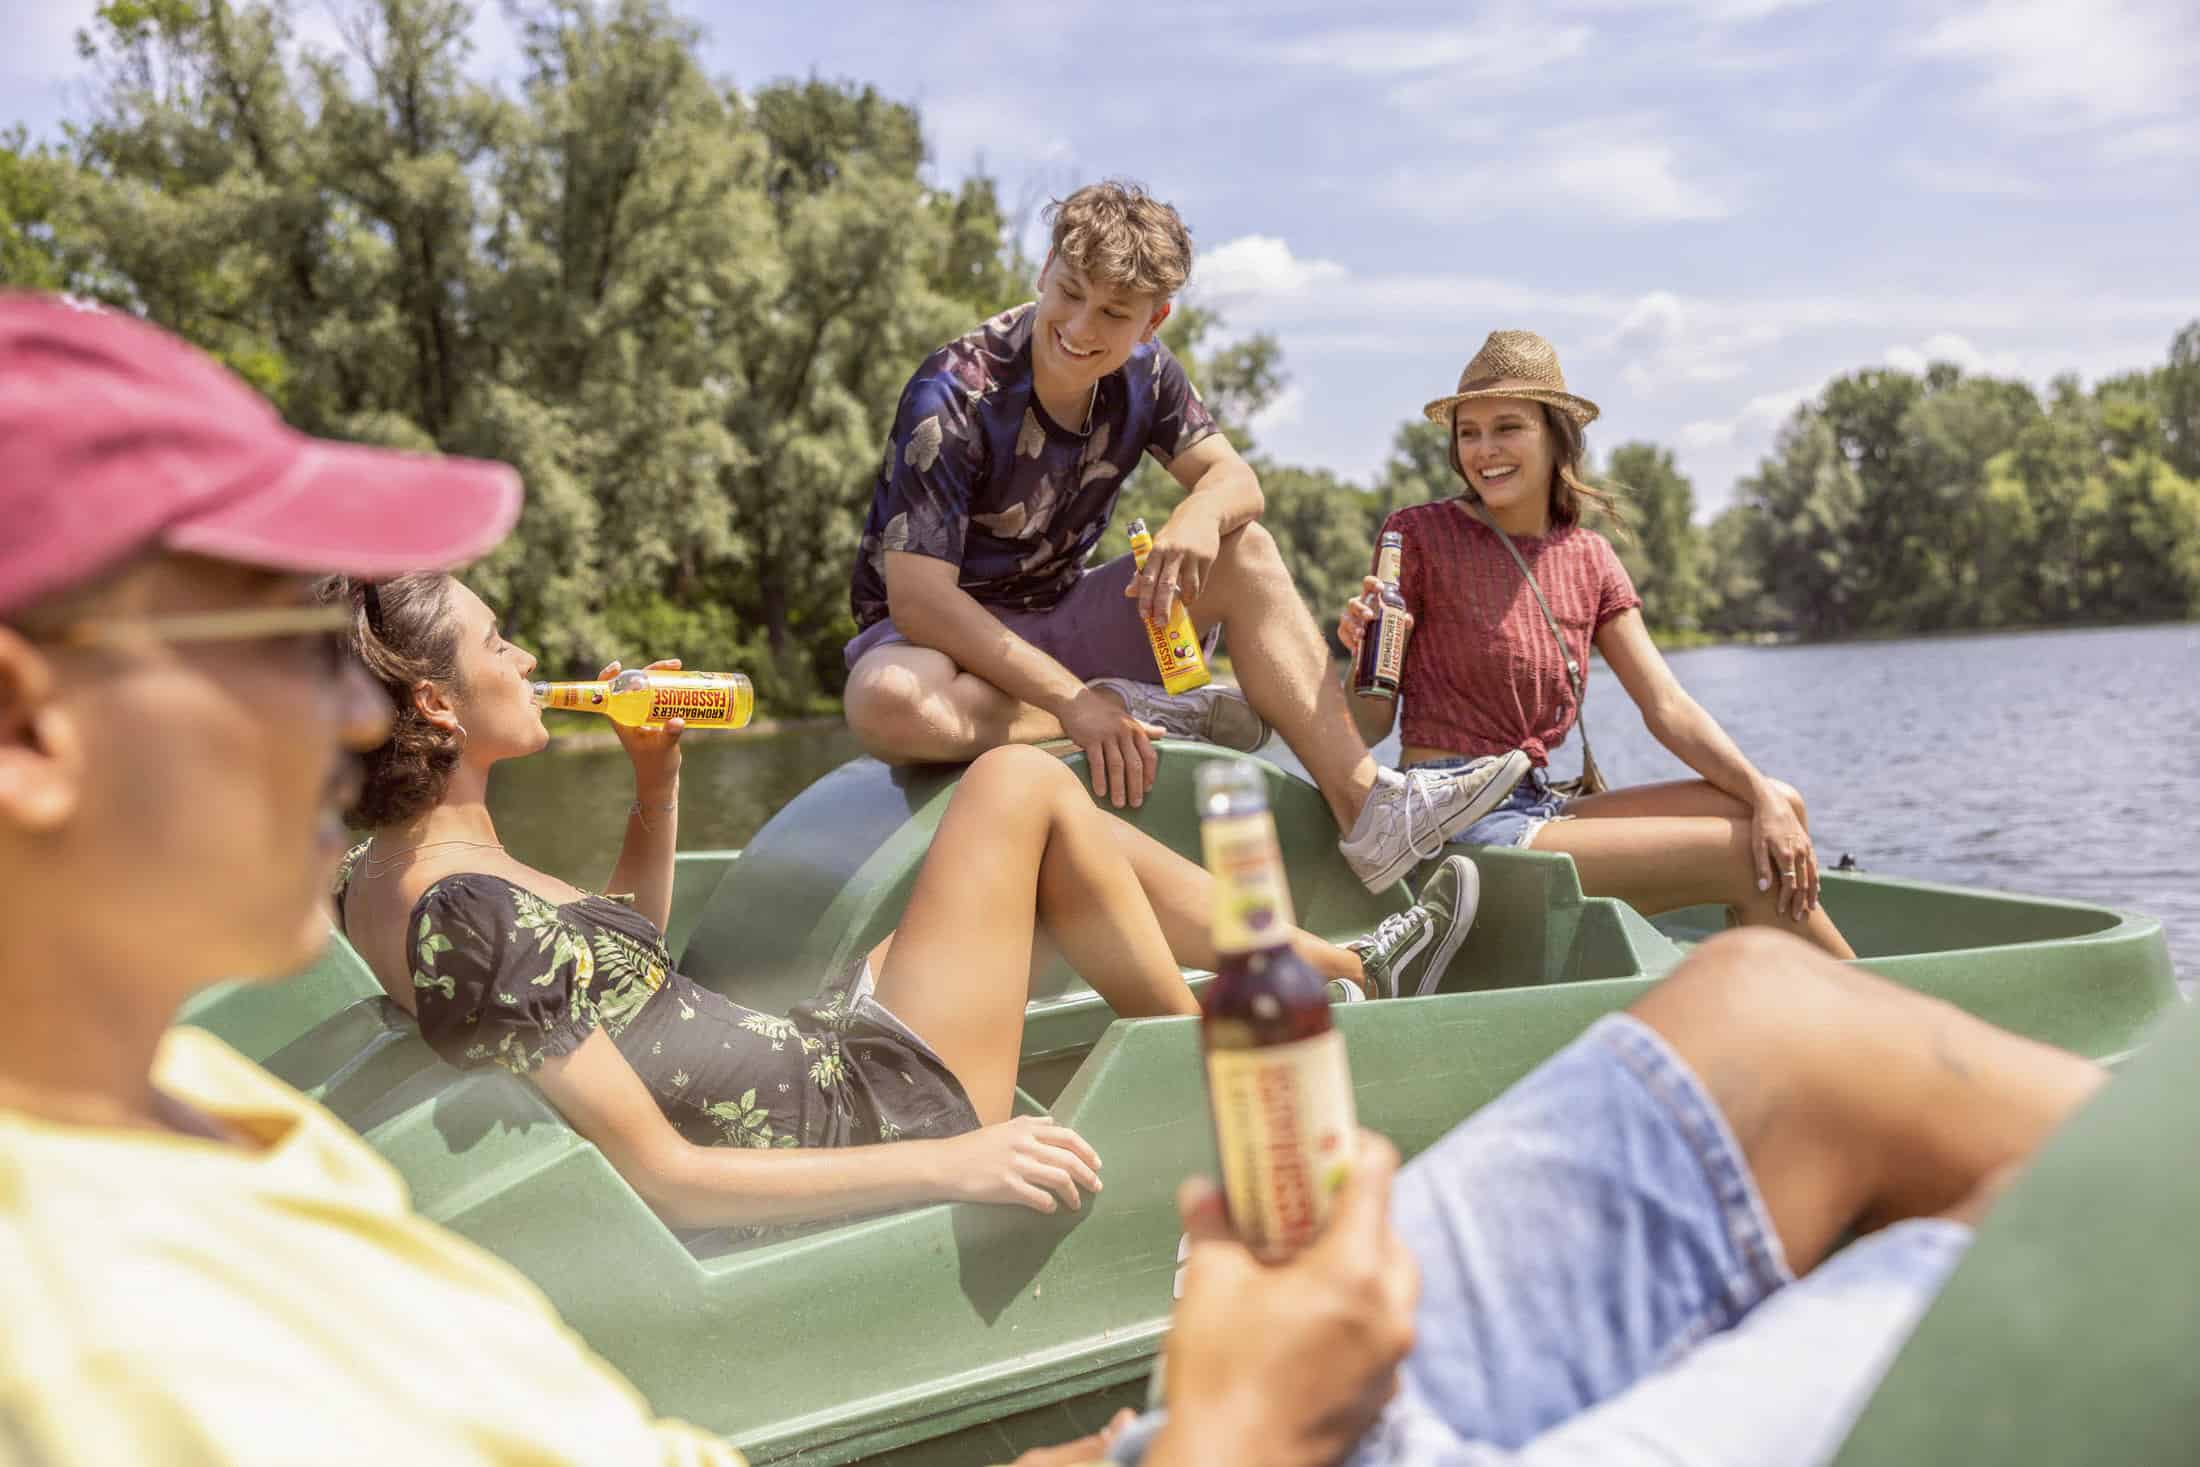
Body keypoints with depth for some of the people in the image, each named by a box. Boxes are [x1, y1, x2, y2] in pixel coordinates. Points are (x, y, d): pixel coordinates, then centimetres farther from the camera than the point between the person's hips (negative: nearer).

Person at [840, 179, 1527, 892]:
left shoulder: (1143, 372, -4)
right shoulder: (954, 393, -23)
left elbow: (1233, 477, -4)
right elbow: (918, 596, -29)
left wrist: (1201, 515, -31)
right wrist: (1073, 700, -36)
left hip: (1056, 623, 6)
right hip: (941, 632, -5)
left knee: (1244, 553, -11)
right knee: (886, 702, -41)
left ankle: (1366, 808, -20)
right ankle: (1136, 711, -21)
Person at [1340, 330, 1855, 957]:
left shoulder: (1588, 556, 11)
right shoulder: (1419, 534, -6)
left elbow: (1667, 706, 3)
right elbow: (1370, 726, -6)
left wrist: (1765, 797, -10)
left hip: (1536, 806, 7)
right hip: (1455, 823, -7)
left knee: (1778, 810, -2)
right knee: (1743, 858, -11)